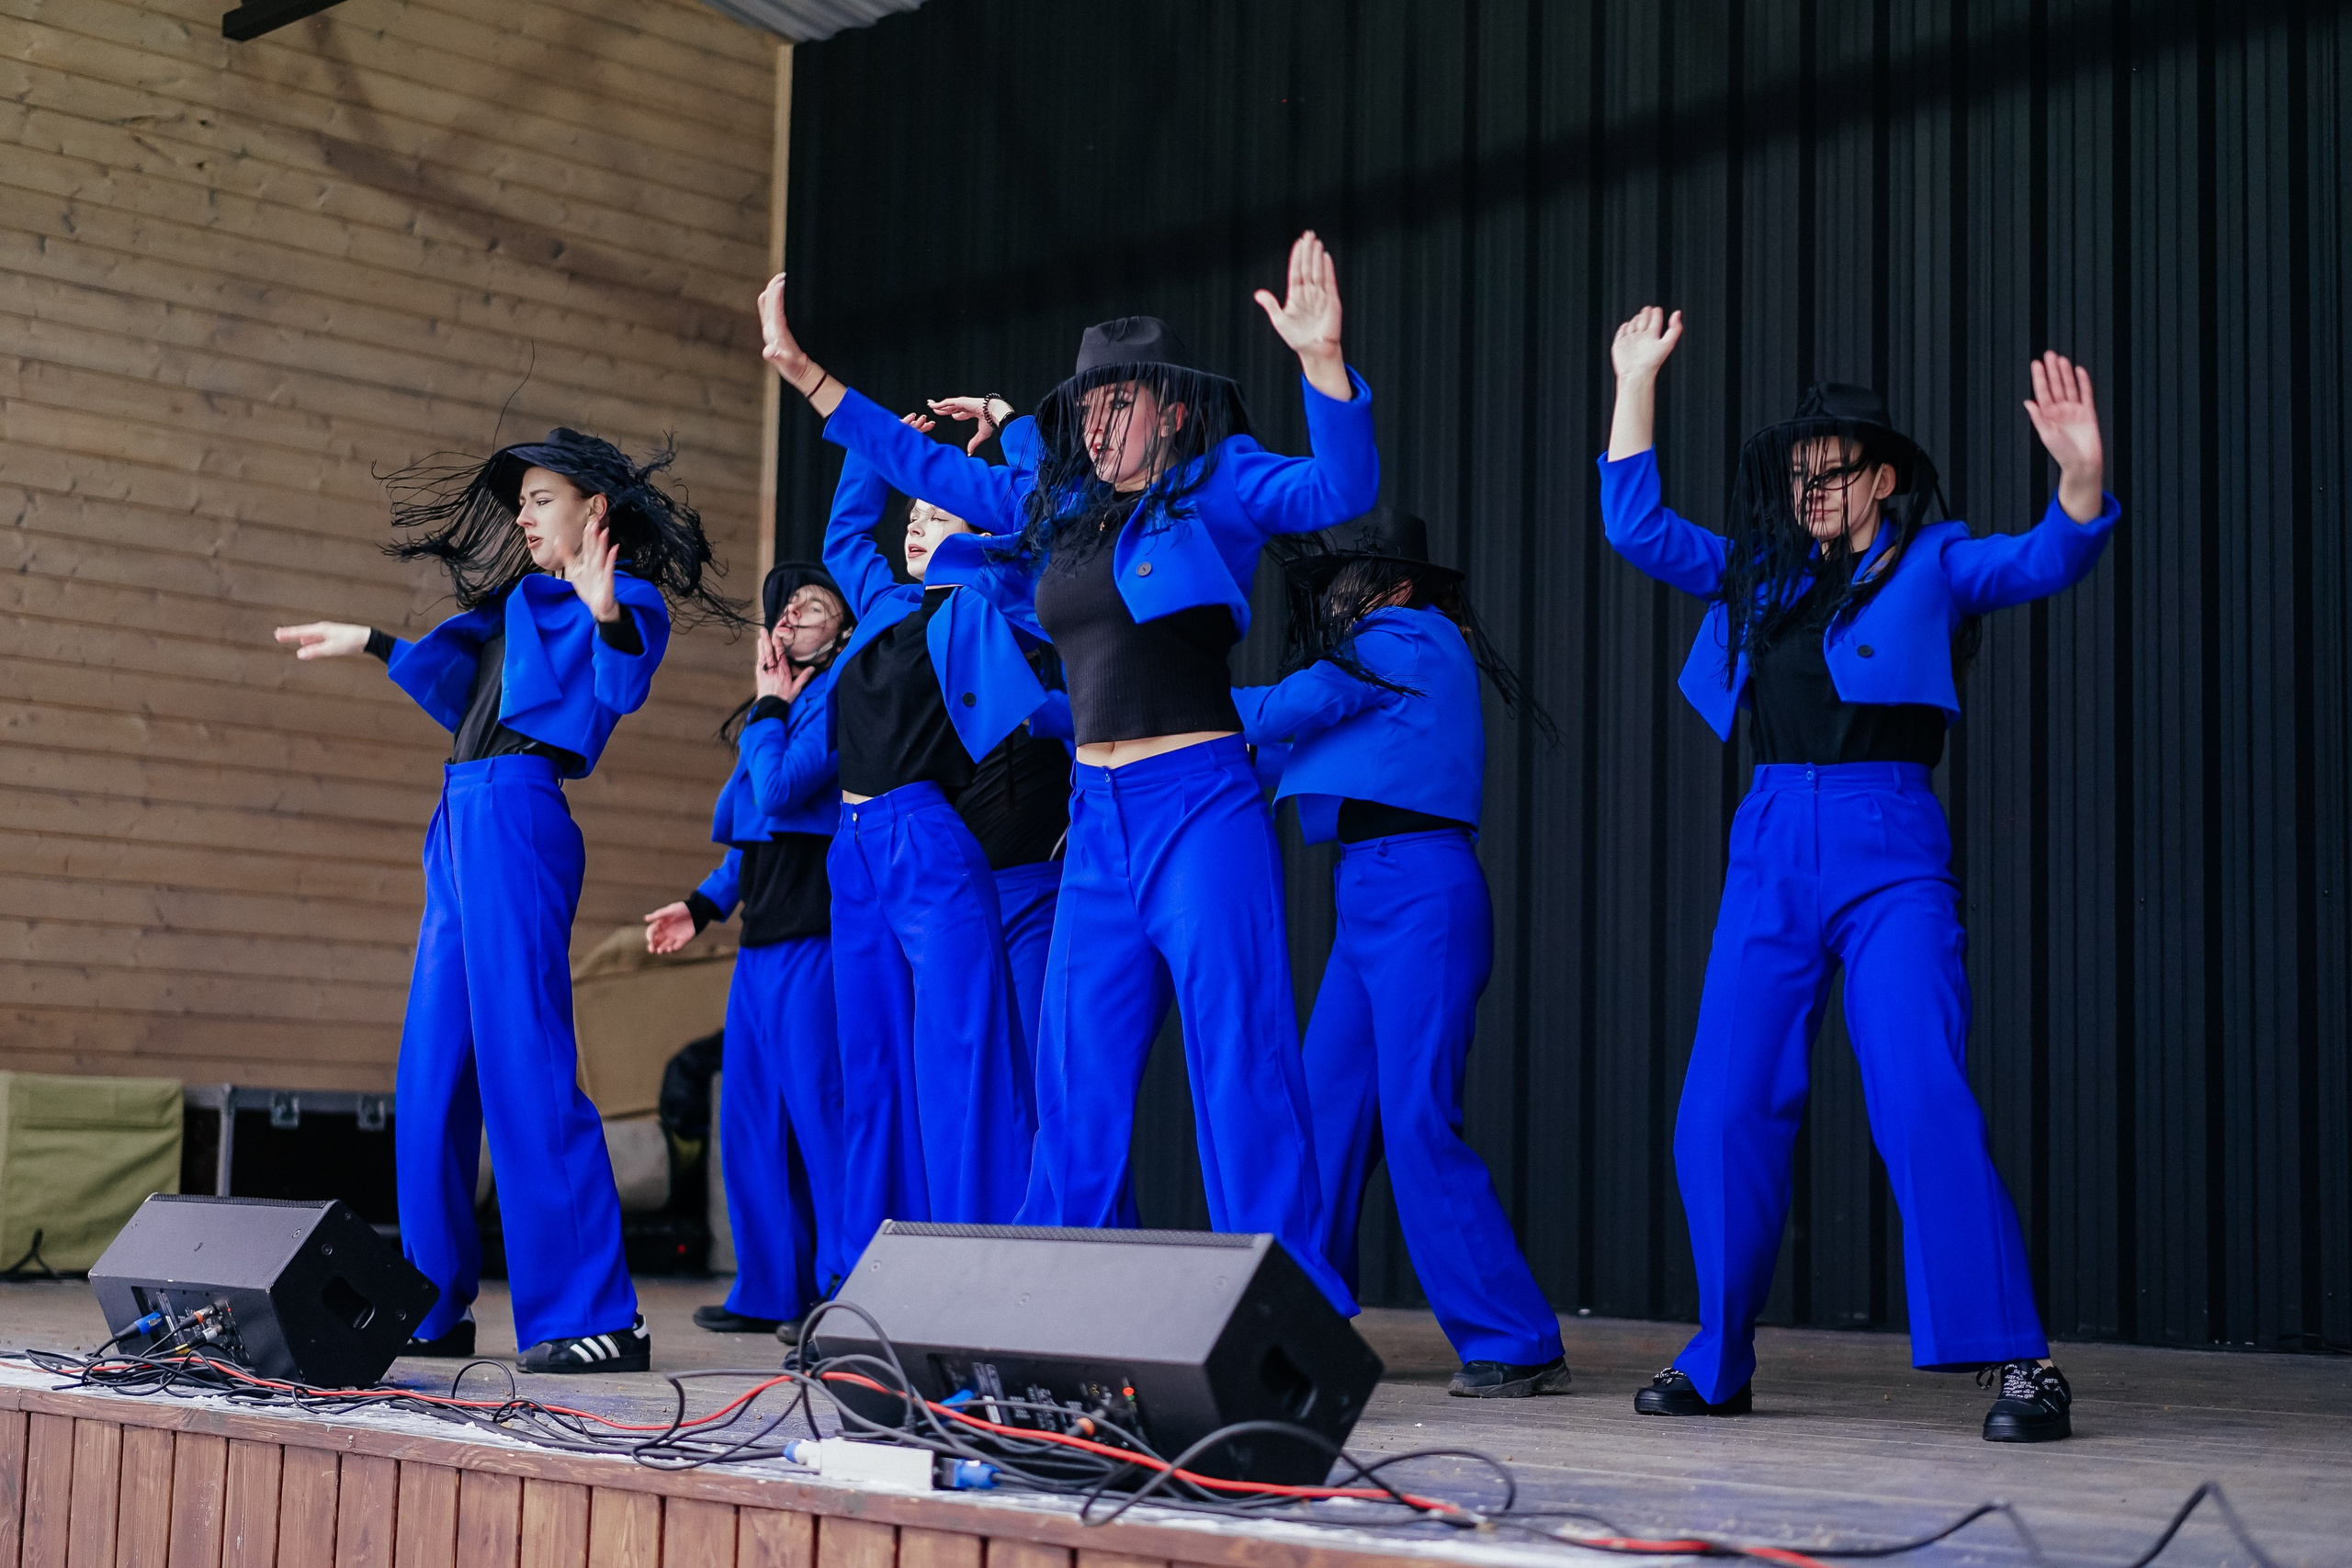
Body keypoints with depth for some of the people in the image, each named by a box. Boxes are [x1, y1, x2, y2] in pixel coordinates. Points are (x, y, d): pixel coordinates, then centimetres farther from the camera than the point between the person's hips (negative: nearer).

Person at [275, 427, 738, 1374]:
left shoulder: (629, 599, 0)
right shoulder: (528, 597, 25)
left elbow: (621, 691, -19)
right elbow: (464, 692, 35)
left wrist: (607, 615, -37)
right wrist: (372, 645, 42)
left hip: (515, 818, -9)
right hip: (463, 826, 9)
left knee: (523, 1065, -14)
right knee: (433, 1071, 9)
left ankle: (600, 1318, -14)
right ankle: (434, 1310, 16)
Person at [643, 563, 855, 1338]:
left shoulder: (844, 691, -6)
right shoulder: (778, 706, 22)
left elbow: (781, 789, -17)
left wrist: (770, 706, -3)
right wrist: (702, 906, 18)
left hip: (813, 934, -10)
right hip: (763, 937, 10)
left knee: (818, 1107, -10)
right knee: (752, 1116, 11)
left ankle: (848, 1289, -5)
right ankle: (771, 1291, 19)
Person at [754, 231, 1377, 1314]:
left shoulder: (1217, 485, -2)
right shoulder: (1059, 504, 16)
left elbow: (1339, 490, -19)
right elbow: (928, 468, 24)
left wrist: (1323, 361, -34)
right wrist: (807, 378, 24)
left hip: (1201, 805, -7)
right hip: (1098, 815, 7)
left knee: (1239, 1058, -8)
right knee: (1077, 1072, 10)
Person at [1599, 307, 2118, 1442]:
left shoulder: (1933, 564, 6)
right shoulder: (1762, 574, 17)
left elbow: (2048, 559, -9)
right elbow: (1636, 527, 19)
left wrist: (2081, 477, -29)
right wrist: (1636, 385, 15)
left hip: (1889, 848, -4)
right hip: (1770, 848, 5)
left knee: (1924, 1102, -16)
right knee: (1724, 1112, 3)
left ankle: (2014, 1358, -11)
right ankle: (1718, 1360, 16)